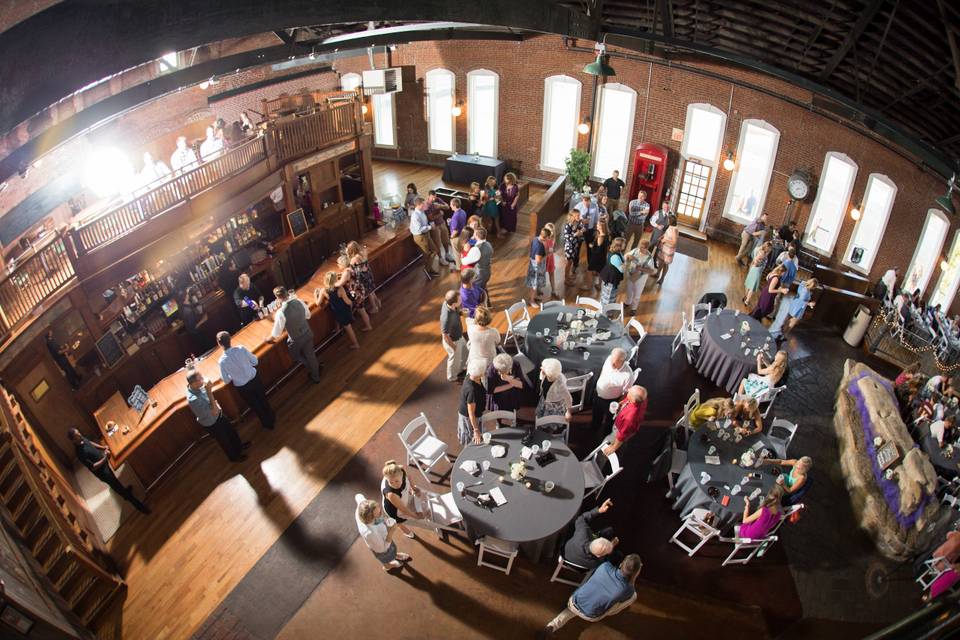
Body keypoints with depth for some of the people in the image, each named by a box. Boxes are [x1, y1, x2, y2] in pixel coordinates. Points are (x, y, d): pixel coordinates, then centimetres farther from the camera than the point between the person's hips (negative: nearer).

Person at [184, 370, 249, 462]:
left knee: (231, 430, 30)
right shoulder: (193, 399, -43)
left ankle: (239, 446, 58)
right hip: (211, 424, -7)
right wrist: (209, 391, -42)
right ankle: (233, 456, 49)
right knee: (224, 441, 21)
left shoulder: (198, 386, -17)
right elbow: (214, 411, -38)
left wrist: (216, 405, -11)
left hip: (218, 415, 7)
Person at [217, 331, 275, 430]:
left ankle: (267, 424, 44)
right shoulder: (241, 349, -23)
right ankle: (272, 418, 49)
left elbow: (226, 380, -13)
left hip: (242, 387, -2)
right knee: (263, 399, 28)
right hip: (254, 379, 2)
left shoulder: (222, 361, -27)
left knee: (255, 406, 23)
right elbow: (255, 361, -9)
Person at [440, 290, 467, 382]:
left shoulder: (447, 303, -21)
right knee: (455, 359, 22)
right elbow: (445, 336, -30)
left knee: (465, 353, 32)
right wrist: (454, 347, -17)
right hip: (452, 341, -8)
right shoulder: (447, 318, -44)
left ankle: (459, 370, 60)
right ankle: (452, 377, 52)